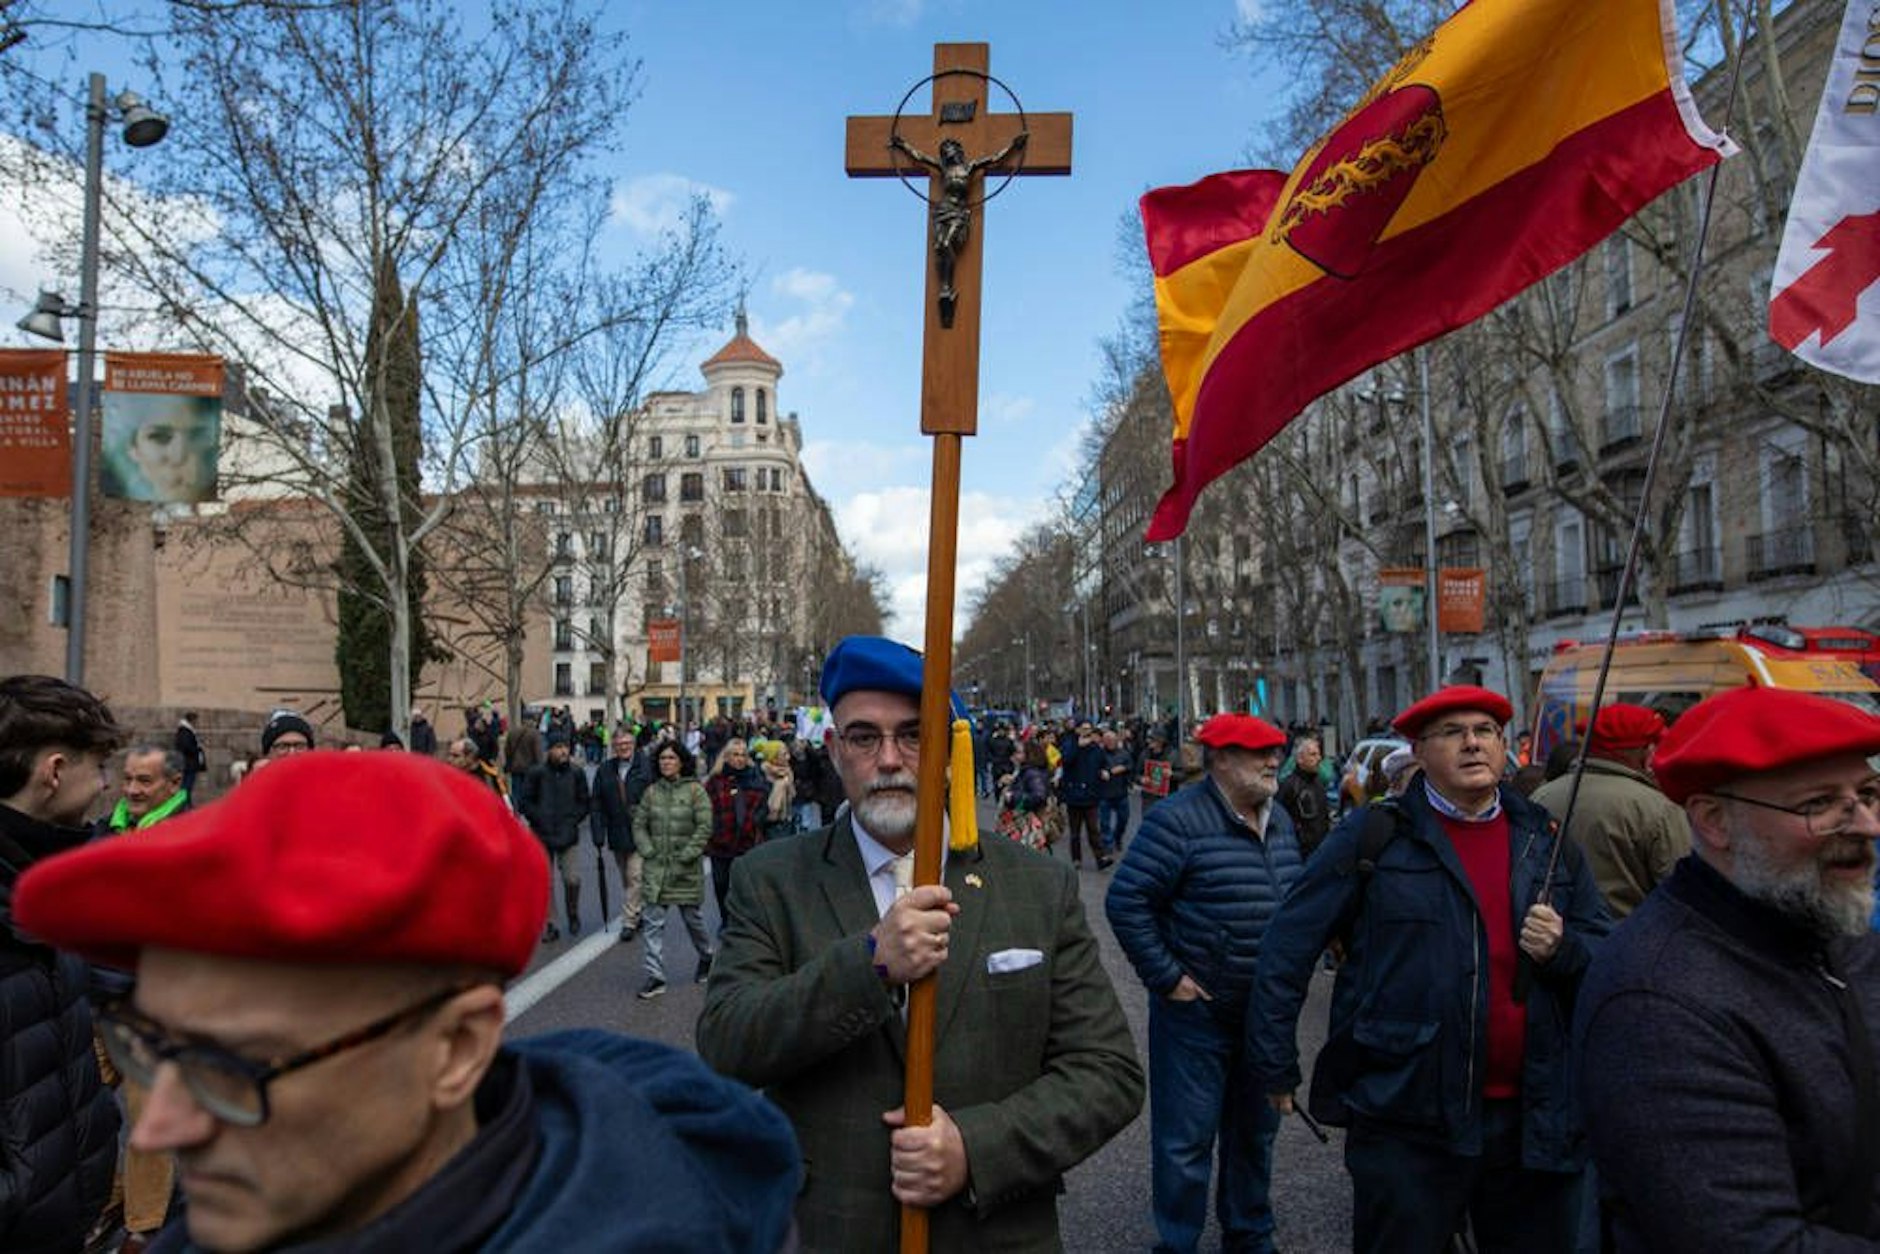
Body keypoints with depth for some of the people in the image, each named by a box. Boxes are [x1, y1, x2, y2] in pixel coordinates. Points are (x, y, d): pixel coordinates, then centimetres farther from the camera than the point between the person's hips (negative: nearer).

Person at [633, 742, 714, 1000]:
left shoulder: (695, 790, -5)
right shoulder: (651, 791, 6)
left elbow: (704, 827, -9)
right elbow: (639, 824, 9)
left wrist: (685, 857, -12)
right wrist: (648, 852, -4)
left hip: (686, 868, -2)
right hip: (655, 868, 3)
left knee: (692, 917, 11)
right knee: (654, 922, -2)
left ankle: (706, 956, 37)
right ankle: (655, 977, 3)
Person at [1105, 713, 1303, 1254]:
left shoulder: (1279, 819, 5)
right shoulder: (1179, 820, -19)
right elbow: (1125, 901, -20)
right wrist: (1167, 978, -18)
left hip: (1267, 1010, 7)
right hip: (1197, 1009, -7)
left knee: (1256, 1130, 22)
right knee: (1187, 1139, 4)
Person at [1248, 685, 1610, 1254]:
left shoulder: (1547, 840, 7)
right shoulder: (1373, 837, -6)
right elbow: (1288, 947, -4)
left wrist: (1562, 947, -10)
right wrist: (1276, 1065, -5)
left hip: (1533, 1119, 4)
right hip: (1406, 1125, -4)